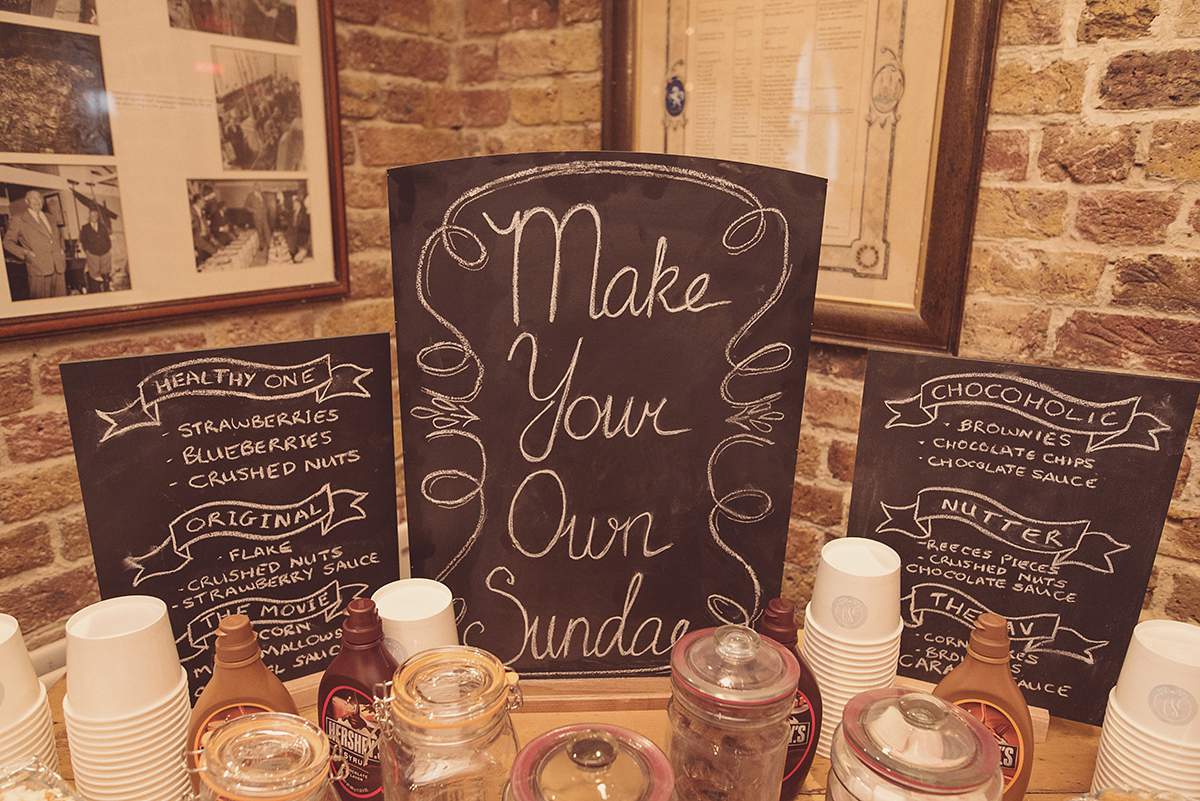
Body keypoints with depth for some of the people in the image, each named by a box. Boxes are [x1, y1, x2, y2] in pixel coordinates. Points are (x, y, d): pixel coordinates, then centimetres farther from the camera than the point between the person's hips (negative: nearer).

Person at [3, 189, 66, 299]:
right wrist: (24, 252, -11)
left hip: (59, 266, 5)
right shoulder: (18, 220, 5)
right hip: (39, 267, -5)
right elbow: (8, 242, 5)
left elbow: (59, 235, 36)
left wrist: (61, 248, 18)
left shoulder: (49, 218, 21)